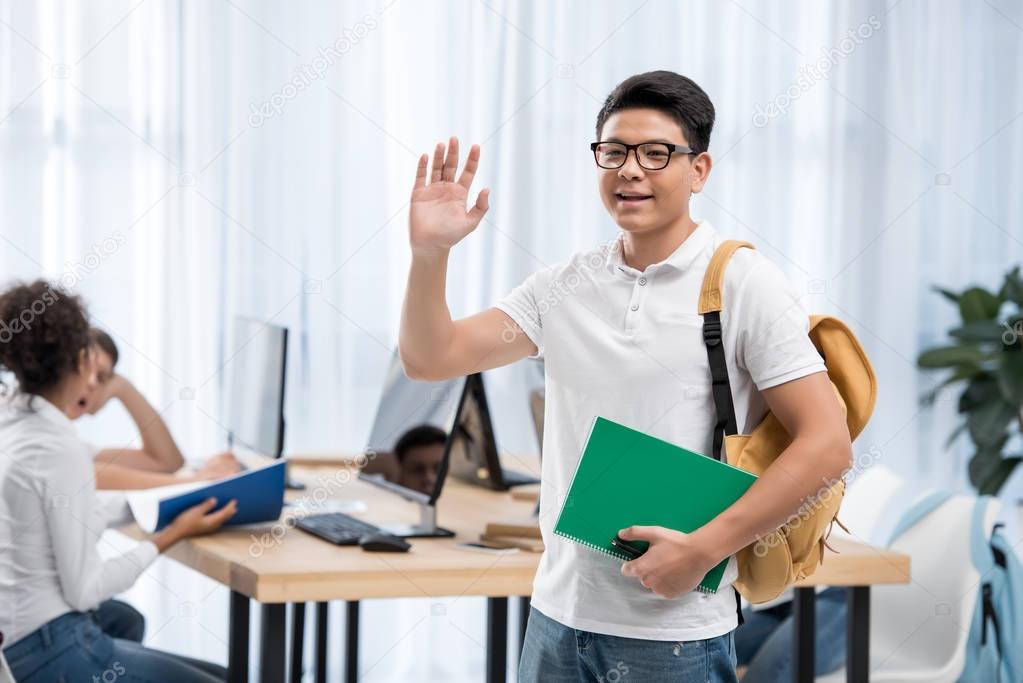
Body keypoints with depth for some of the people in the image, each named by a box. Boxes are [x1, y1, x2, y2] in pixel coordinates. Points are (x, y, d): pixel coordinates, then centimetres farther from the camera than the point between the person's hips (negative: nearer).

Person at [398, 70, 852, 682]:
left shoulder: (742, 282, -6)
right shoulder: (564, 286, 7)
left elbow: (828, 445, -12)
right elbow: (430, 358, 4)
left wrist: (703, 549, -17)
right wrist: (430, 253, -12)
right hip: (558, 614, 4)